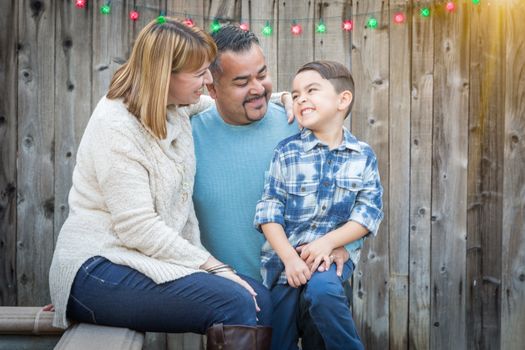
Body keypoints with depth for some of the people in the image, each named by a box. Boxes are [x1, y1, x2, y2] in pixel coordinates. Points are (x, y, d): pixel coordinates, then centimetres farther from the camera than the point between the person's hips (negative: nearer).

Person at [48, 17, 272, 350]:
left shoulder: (178, 109, 9)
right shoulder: (116, 126, -16)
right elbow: (137, 227, -22)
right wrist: (214, 267, -20)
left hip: (148, 259, 8)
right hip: (99, 270, -8)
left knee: (260, 297, -13)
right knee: (235, 303, -26)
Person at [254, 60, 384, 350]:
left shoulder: (363, 157, 1)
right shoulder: (286, 152, -2)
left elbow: (368, 212, -4)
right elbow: (269, 211, -6)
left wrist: (327, 242, -17)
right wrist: (289, 257, -17)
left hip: (335, 249, -1)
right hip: (285, 252, 1)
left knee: (322, 289, -31)